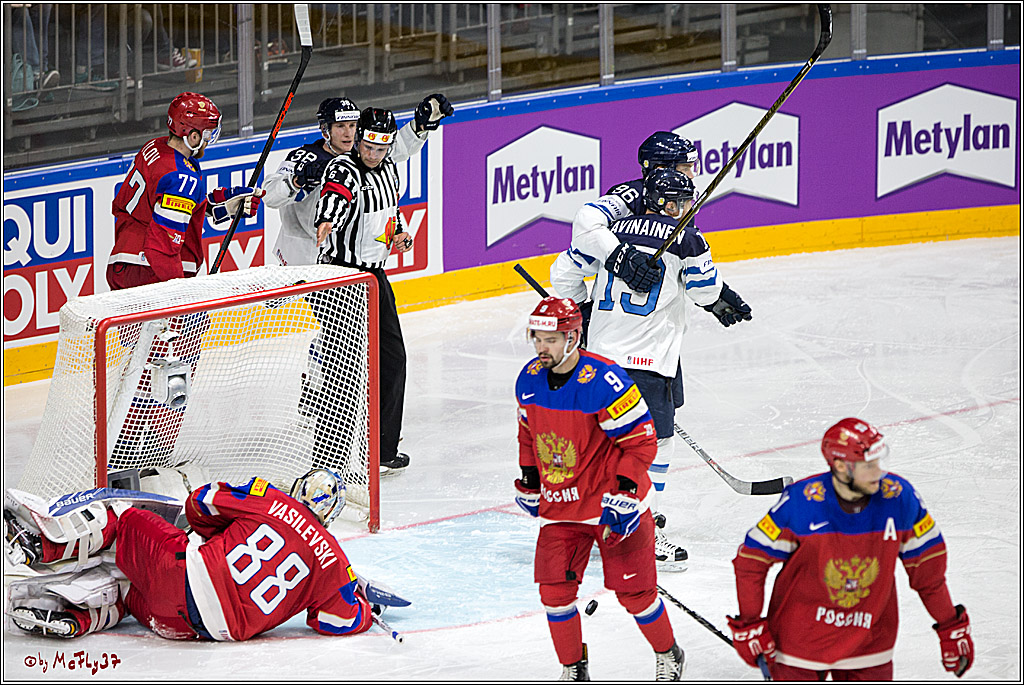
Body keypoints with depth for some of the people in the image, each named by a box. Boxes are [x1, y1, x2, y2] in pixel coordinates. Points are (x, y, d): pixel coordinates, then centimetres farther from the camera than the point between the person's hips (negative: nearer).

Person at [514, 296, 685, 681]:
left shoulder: (604, 381, -23)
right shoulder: (530, 379, -2)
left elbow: (640, 440, -18)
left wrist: (625, 494, -24)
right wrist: (529, 483, 17)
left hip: (613, 504, -5)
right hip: (559, 505, 5)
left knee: (633, 590, -1)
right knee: (554, 589, -3)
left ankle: (668, 656, 23)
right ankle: (573, 668, 15)